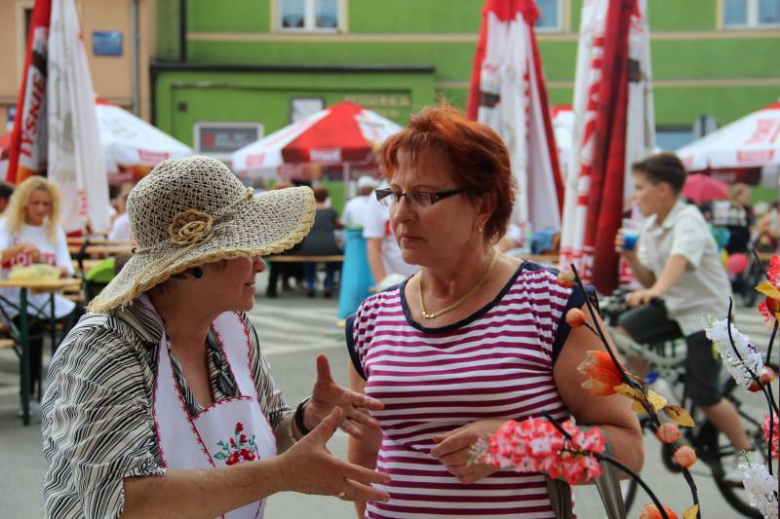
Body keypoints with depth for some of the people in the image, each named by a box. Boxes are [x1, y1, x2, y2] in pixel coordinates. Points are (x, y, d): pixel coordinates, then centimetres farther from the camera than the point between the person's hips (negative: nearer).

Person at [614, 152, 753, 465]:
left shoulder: (688, 220, -21)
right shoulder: (650, 227, 2)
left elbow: (679, 259, -42)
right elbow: (649, 279, 6)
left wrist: (656, 291, -59)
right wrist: (630, 257, -13)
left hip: (706, 311, -7)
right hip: (674, 306, 7)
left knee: (703, 395, -6)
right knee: (623, 331, -17)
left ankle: (747, 451, 16)